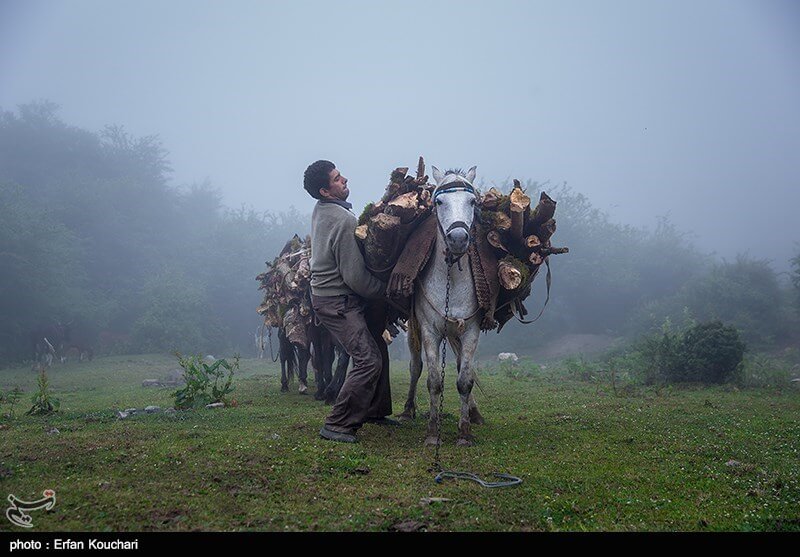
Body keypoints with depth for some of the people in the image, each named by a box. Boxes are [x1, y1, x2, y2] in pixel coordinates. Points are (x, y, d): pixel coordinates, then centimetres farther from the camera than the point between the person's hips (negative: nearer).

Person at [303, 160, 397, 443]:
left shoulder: (320, 211, 7)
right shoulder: (344, 220, -23)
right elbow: (355, 277, -22)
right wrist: (384, 290, -7)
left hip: (326, 292, 10)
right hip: (337, 301, -10)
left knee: (377, 348, 18)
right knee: (369, 360, -13)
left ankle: (374, 411, 30)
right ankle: (337, 425, -6)